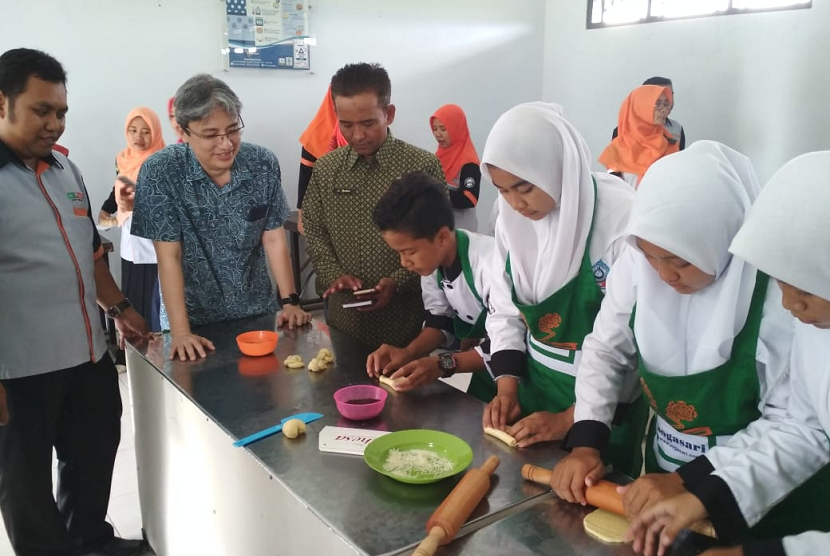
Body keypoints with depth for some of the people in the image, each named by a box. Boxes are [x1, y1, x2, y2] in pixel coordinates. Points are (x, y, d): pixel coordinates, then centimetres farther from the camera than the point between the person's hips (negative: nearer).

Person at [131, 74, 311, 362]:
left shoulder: (263, 164, -8)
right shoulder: (160, 172, -17)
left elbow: (274, 239, -3)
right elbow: (169, 257, -17)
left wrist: (290, 302, -9)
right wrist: (180, 331, -22)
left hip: (258, 312, 3)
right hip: (194, 318, -2)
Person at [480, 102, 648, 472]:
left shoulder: (622, 219, -24)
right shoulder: (512, 216, -5)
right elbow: (504, 310, 5)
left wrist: (572, 418, -18)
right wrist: (507, 386, -6)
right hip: (534, 384, 6)